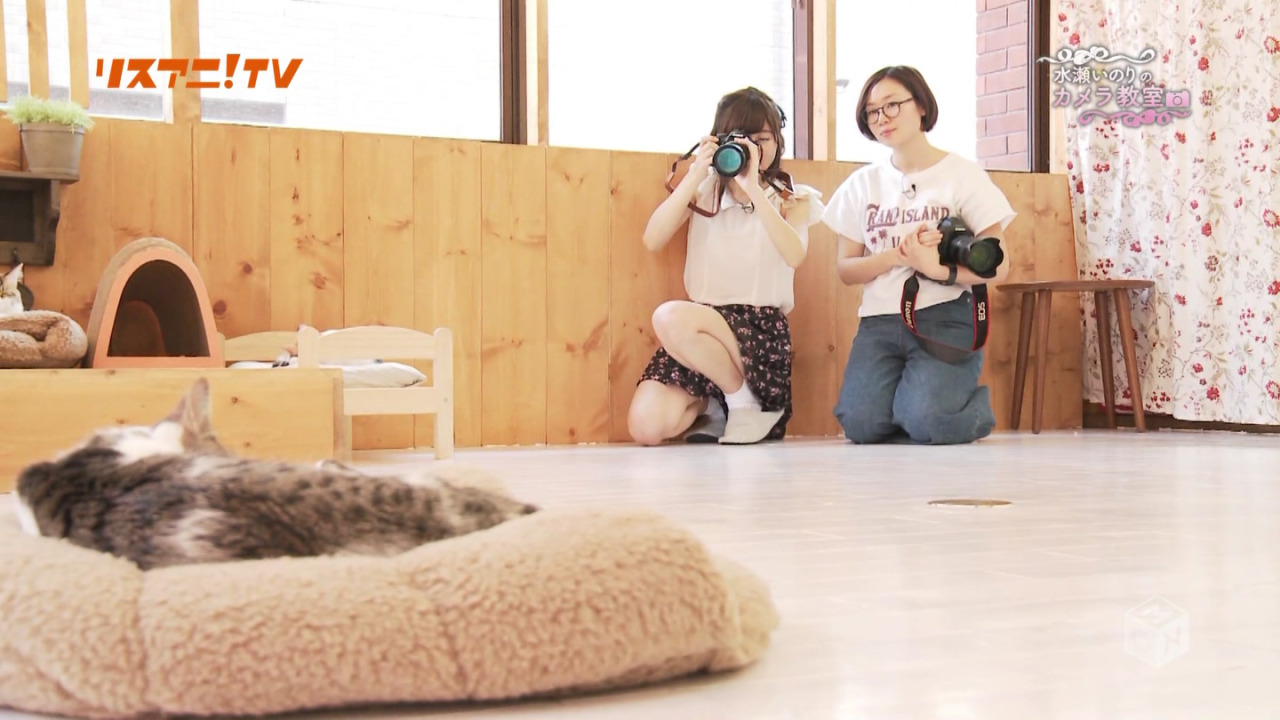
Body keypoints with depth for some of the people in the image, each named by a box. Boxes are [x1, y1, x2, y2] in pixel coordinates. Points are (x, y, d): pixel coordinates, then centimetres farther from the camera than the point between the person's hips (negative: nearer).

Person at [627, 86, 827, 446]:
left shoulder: (792, 198, 7)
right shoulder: (704, 190, 11)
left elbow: (794, 255, -15)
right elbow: (653, 240, -5)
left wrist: (753, 188, -19)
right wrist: (695, 176, -10)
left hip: (762, 325, -2)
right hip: (701, 324, 2)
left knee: (671, 317, -34)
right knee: (646, 427, -22)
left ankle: (745, 398, -11)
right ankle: (710, 406, 10)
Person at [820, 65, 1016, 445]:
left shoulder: (962, 174, 1)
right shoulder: (862, 183, 12)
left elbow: (998, 267, -5)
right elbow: (845, 269, 8)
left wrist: (939, 269, -23)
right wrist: (897, 254, -12)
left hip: (945, 318, -3)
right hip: (879, 321, 3)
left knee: (925, 421, -25)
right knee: (861, 424, -20)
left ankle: (974, 405, 10)